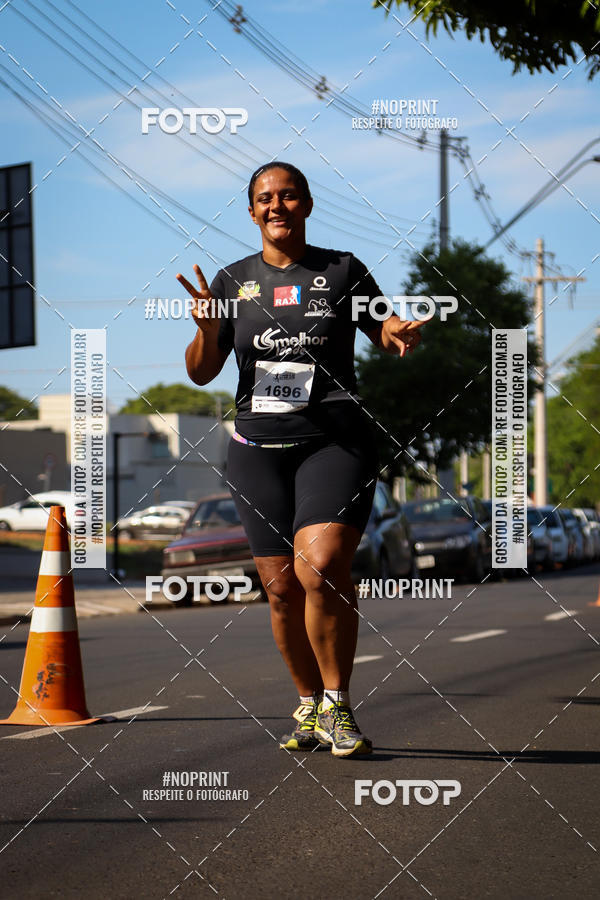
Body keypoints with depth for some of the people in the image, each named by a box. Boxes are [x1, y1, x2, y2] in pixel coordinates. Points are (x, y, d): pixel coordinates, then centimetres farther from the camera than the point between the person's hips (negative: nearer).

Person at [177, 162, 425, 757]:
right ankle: (308, 706, 18)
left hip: (336, 440, -3)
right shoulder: (233, 281, 12)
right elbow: (201, 373, 8)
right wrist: (207, 328, -12)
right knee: (281, 586, 0)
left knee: (321, 567, -22)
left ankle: (337, 704, -9)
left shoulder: (341, 270, 7)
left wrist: (400, 335, -8)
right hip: (258, 447, 3)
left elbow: (384, 334, 16)